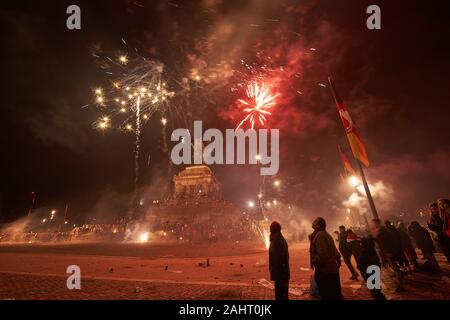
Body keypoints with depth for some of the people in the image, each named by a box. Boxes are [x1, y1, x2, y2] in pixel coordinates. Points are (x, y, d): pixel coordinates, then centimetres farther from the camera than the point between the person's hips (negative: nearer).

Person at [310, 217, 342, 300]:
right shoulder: (326, 234, 12)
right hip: (332, 269, 10)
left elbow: (322, 255, -28)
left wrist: (314, 262, -13)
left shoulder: (319, 235, -20)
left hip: (324, 271, -10)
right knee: (335, 295, 18)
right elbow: (334, 252, 17)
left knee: (327, 296, 1)